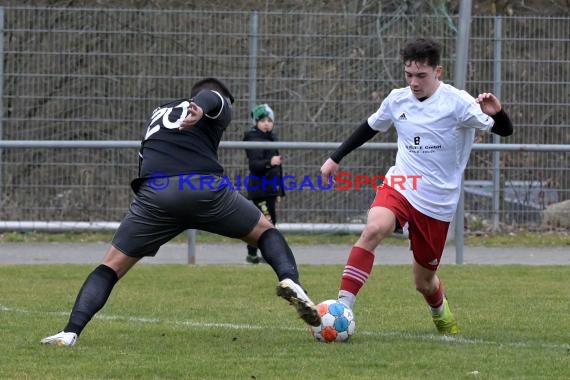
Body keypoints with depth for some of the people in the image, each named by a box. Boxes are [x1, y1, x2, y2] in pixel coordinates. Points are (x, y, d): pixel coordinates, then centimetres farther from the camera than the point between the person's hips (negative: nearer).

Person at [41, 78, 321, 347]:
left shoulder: (159, 112, 37)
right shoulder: (220, 106, 22)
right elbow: (211, 97, -3)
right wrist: (201, 108, -24)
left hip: (154, 193, 2)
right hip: (205, 187, -2)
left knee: (112, 266, 11)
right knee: (265, 232, 21)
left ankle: (70, 333, -7)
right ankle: (289, 279, -8)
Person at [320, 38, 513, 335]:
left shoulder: (457, 102, -12)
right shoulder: (397, 99, 1)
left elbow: (504, 131, -13)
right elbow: (370, 127, 20)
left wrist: (496, 113, -35)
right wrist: (335, 159, 22)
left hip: (437, 203, -2)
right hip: (399, 186, 2)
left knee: (424, 282, 9)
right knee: (373, 229, -32)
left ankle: (441, 314, 46)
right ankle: (342, 308, -34)